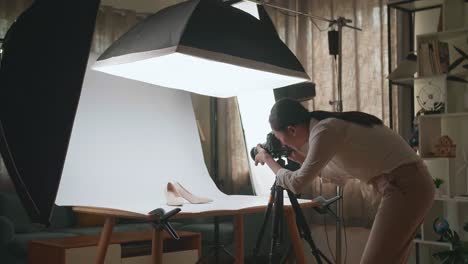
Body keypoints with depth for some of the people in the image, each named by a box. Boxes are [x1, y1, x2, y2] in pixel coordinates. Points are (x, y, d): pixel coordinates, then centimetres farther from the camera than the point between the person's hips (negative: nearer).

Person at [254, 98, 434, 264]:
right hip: (413, 185, 10)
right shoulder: (331, 126, 14)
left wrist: (267, 159, 6)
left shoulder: (324, 130, -13)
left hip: (404, 188, -10)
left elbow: (296, 183, -10)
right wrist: (299, 158, 26)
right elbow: (336, 171, 30)